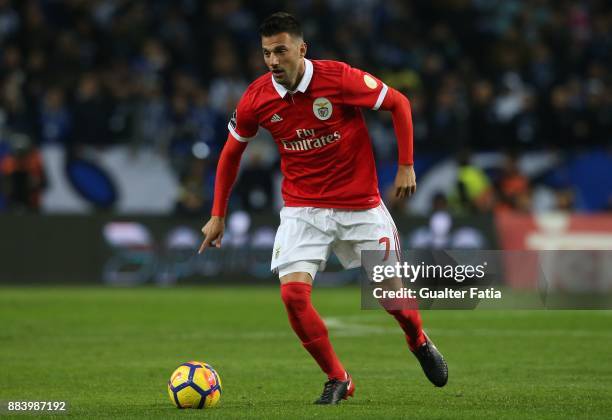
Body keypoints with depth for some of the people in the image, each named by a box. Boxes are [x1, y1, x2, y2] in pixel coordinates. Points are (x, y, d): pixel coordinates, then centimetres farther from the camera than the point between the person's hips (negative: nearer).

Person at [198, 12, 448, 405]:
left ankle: (420, 341, 41)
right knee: (293, 293, -17)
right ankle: (338, 380, 2)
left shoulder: (340, 78, -18)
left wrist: (406, 166, -9)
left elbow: (399, 103, -5)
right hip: (302, 208, 2)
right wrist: (218, 215, 9)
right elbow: (232, 151, 9)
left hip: (361, 206, -2)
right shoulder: (256, 99, -8)